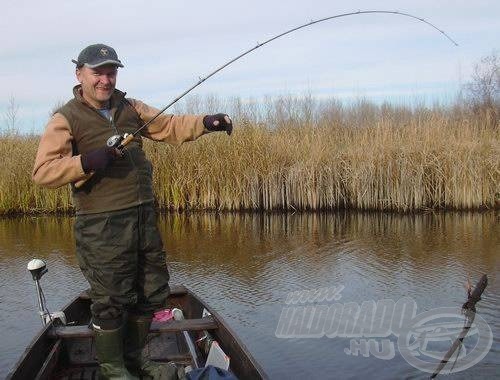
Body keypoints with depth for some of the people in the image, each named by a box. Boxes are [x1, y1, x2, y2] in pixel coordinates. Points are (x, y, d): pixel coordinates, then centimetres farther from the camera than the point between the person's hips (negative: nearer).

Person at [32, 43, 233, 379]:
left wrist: (204, 123, -6)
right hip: (102, 226, -7)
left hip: (144, 216, 7)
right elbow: (42, 172, -12)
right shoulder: (66, 119, -5)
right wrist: (86, 162, -26)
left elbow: (169, 126, 10)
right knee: (111, 300, 2)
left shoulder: (130, 108, 12)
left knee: (153, 292, 16)